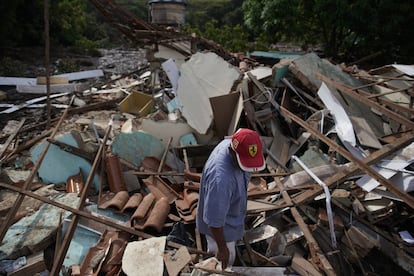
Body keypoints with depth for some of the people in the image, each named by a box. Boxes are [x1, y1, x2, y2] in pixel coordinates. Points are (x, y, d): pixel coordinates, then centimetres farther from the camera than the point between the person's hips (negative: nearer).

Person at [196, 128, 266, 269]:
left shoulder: (231, 145, -19)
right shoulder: (220, 178, -45)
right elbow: (214, 220, -33)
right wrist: (222, 248, -19)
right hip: (220, 227, -7)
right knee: (225, 262, 22)